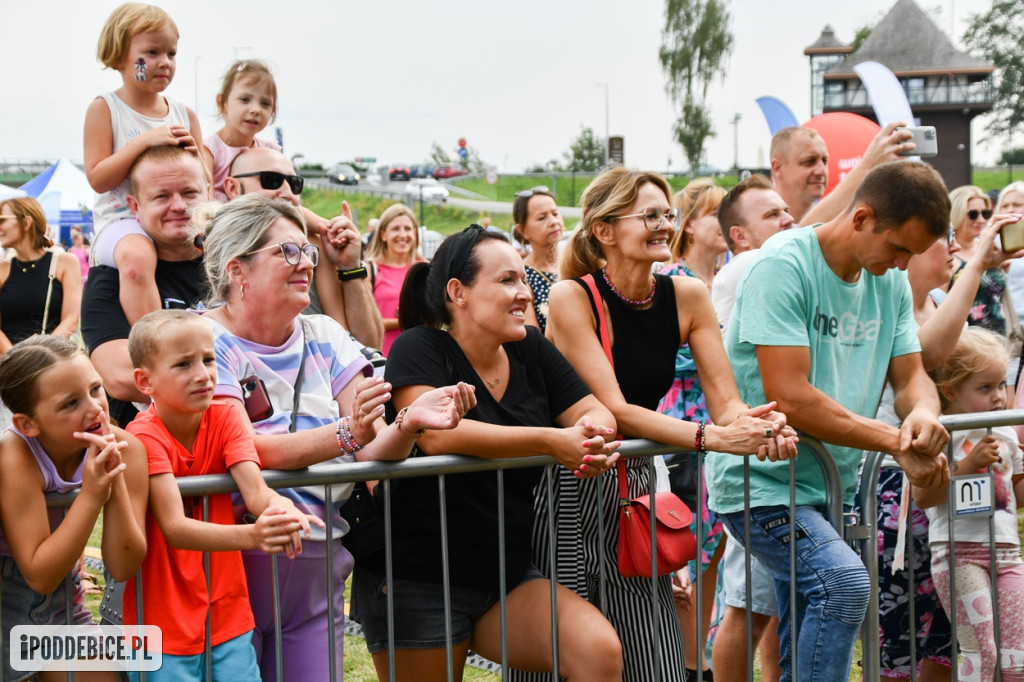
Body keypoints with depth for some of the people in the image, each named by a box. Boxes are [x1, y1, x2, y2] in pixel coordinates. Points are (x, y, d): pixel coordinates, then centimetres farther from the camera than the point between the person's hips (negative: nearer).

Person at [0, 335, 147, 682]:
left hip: (64, 604, 4)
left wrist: (116, 483, -30)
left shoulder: (125, 448, -16)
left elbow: (122, 568, -17)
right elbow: (40, 576, -27)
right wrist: (91, 494, -35)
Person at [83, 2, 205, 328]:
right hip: (122, 219, -5)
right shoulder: (104, 109, 2)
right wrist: (145, 141, -15)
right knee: (136, 258, -38)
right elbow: (97, 178, -8)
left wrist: (191, 155, -6)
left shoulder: (185, 114, 14)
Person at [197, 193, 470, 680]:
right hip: (233, 565, -4)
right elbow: (243, 450, -21)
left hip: (318, 567, 5)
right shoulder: (206, 341, -8)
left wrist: (409, 423, -23)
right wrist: (346, 434, -33)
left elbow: (371, 453, -1)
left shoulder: (324, 337, 7)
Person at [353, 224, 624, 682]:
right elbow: (435, 434, -28)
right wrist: (552, 442, -30)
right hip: (417, 582, -4)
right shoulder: (420, 349, -11)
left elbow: (596, 412, 3)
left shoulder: (530, 350, 6)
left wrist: (593, 434, -23)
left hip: (508, 575, 4)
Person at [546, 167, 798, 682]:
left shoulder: (687, 296, 0)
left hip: (633, 484, 5)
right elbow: (614, 410, -21)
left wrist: (759, 425, -29)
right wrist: (712, 437, -33)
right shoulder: (572, 297, -14)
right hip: (567, 488, -4)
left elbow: (725, 401, -5)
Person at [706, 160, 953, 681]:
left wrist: (923, 415, -17)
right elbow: (789, 397, -23)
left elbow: (911, 376, 9)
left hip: (831, 485, 8)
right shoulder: (783, 265, -17)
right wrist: (897, 443, -21)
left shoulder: (891, 282, 7)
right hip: (761, 482, -8)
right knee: (844, 582, -29)